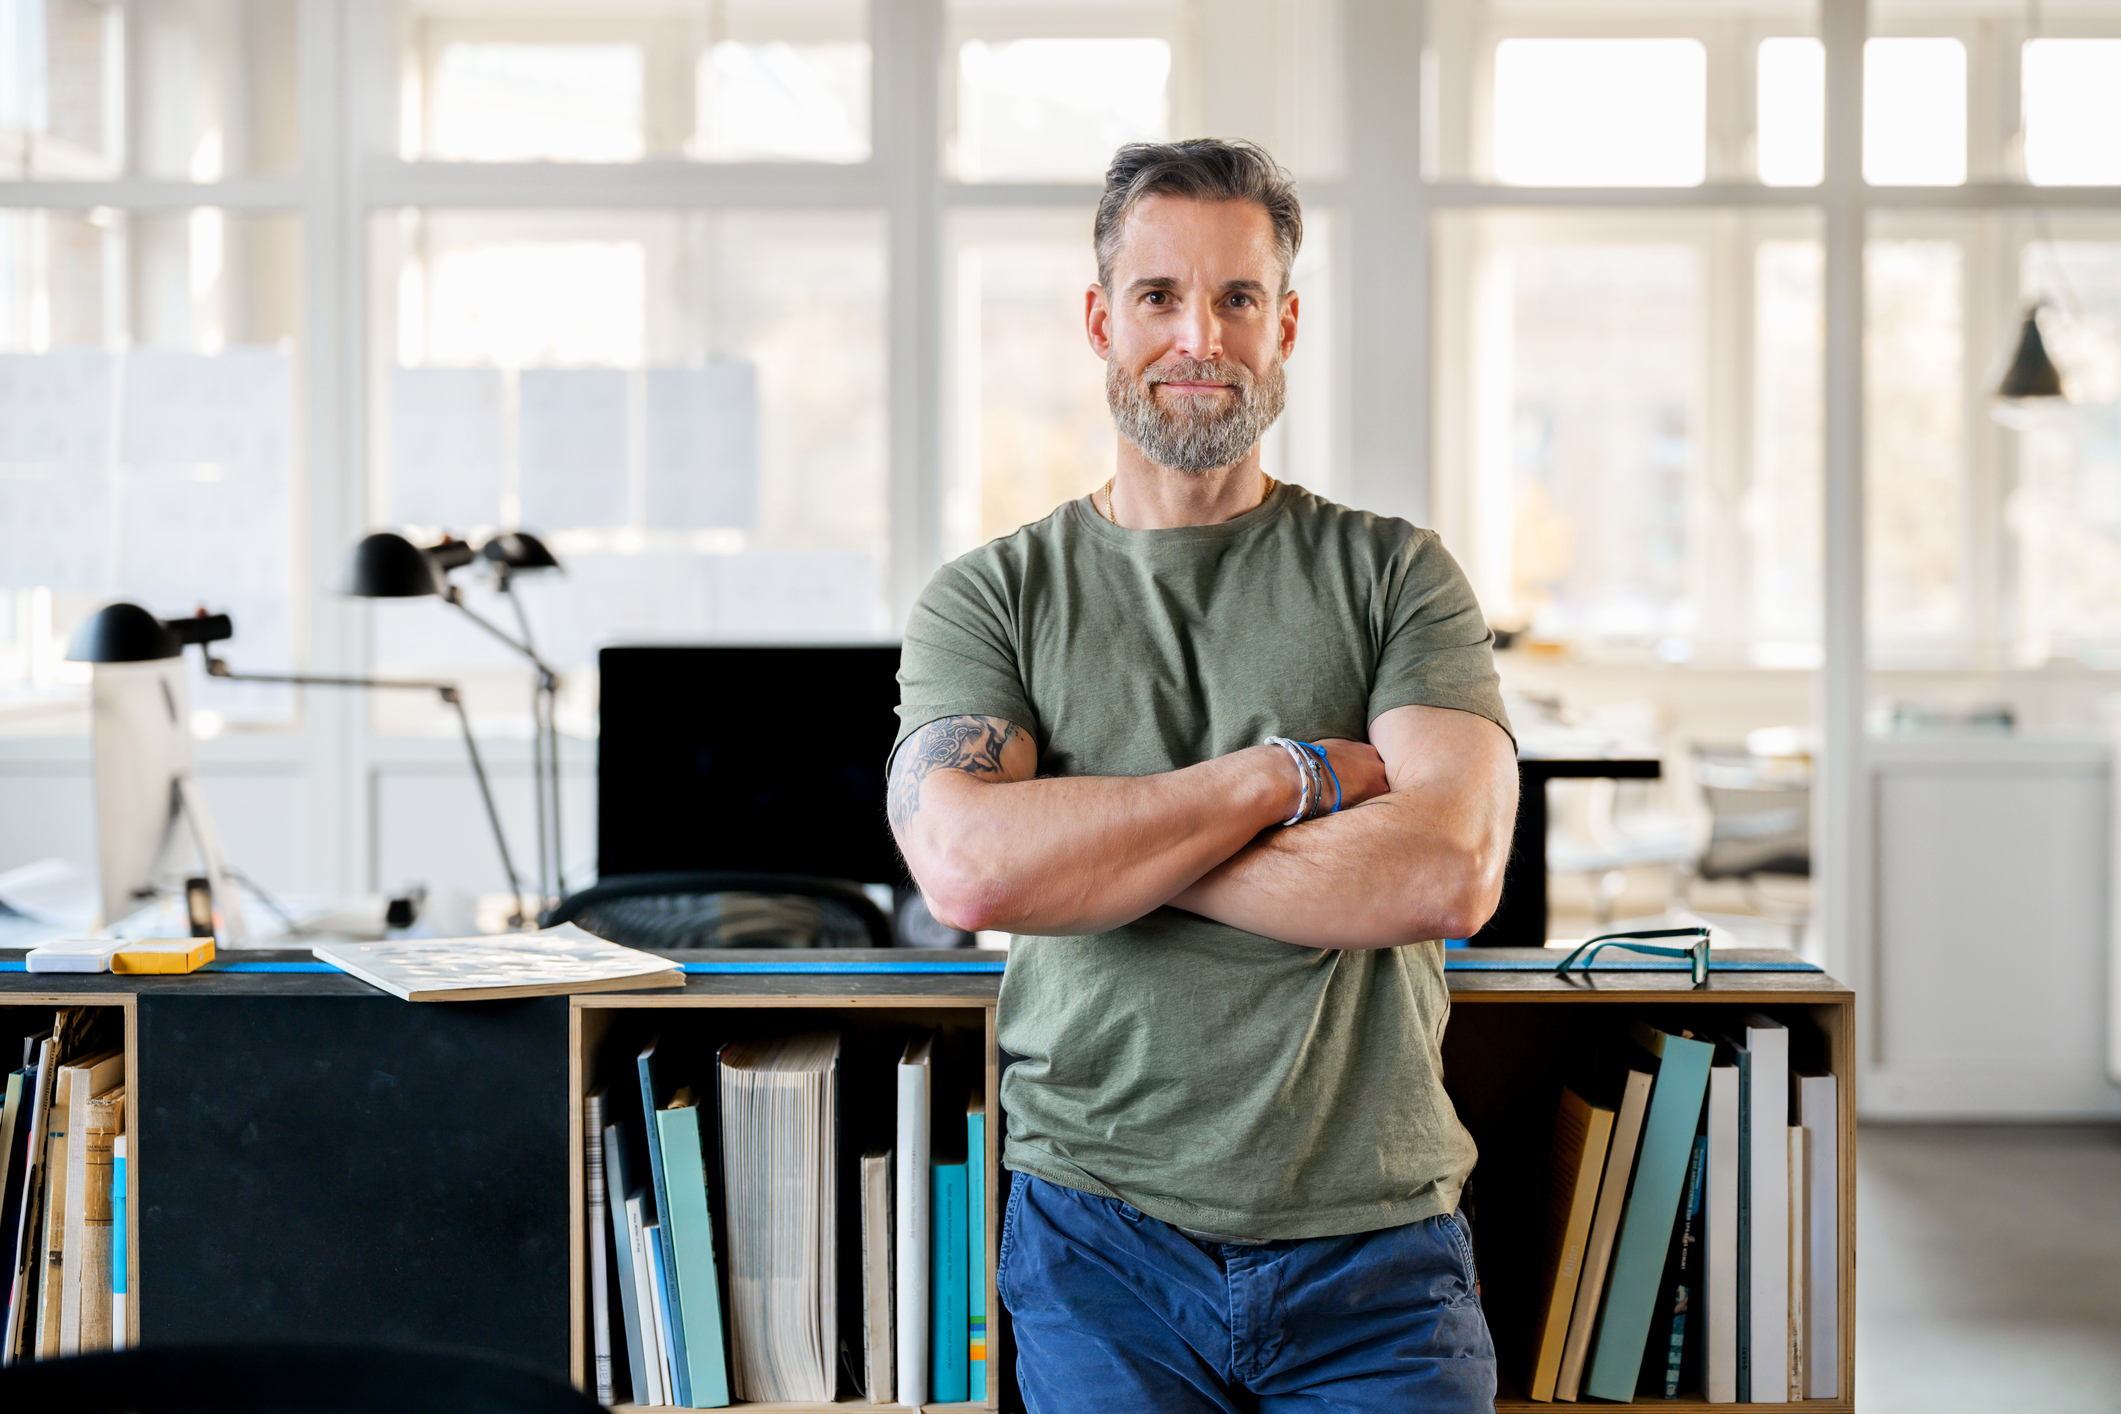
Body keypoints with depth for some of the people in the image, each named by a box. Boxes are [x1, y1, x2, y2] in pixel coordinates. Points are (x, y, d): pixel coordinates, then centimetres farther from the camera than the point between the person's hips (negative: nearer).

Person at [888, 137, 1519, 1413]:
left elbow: (1450, 873, -11)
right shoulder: (993, 598, 5)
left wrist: (1095, 844, -12)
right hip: (1103, 1246, 0)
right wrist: (1294, 774, -12)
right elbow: (970, 867, -14)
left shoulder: (1397, 577, 5)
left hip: (1376, 1239, 1)